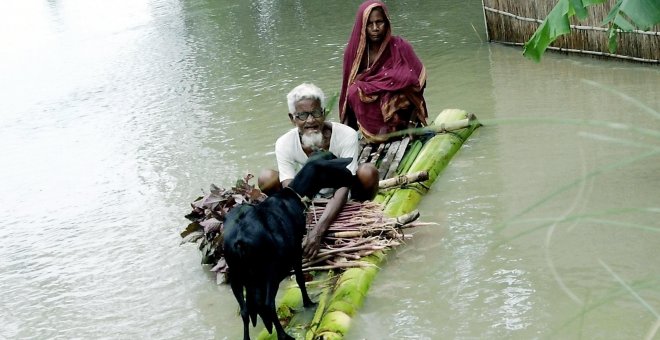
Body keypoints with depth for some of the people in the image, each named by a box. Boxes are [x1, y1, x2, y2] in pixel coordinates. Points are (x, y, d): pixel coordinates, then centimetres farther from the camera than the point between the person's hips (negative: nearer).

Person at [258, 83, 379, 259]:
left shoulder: (346, 136, -29)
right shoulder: (285, 144, -22)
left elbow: (342, 189, -34)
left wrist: (318, 231, -46)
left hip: (343, 201, -2)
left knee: (368, 172, -33)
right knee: (266, 178, -23)